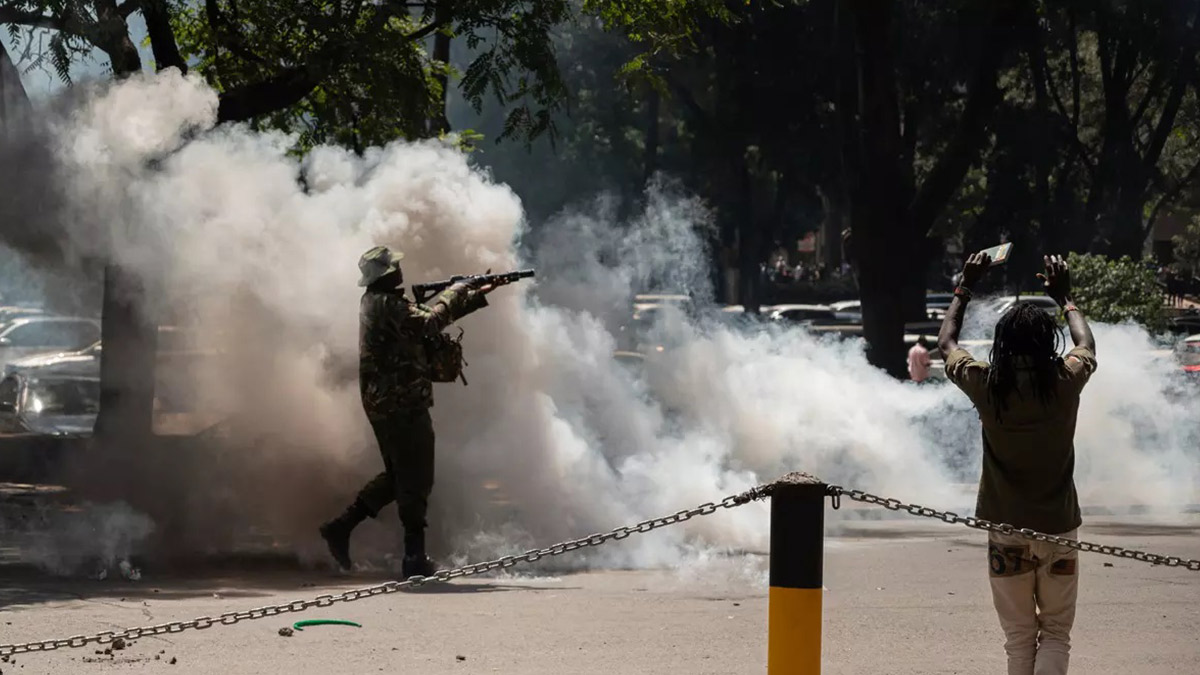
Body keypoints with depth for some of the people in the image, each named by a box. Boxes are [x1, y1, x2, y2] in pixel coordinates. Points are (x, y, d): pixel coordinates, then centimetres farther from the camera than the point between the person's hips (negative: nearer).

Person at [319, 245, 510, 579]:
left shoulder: (376, 302, 16)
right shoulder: (388, 305, -15)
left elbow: (430, 312, 20)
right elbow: (429, 323, -25)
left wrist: (477, 296, 19)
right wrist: (456, 291, -10)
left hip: (382, 402, 10)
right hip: (403, 403, -10)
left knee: (397, 476, 17)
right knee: (415, 480, -4)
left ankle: (340, 527, 13)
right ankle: (415, 557, -2)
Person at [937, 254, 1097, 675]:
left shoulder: (986, 386, -8)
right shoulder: (1065, 382, -8)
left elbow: (946, 343, 13)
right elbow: (1087, 346, 18)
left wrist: (965, 288, 23)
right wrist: (1064, 296, 31)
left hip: (1007, 530, 0)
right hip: (1059, 528, 0)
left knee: (1019, 637, 9)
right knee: (1056, 633, 6)